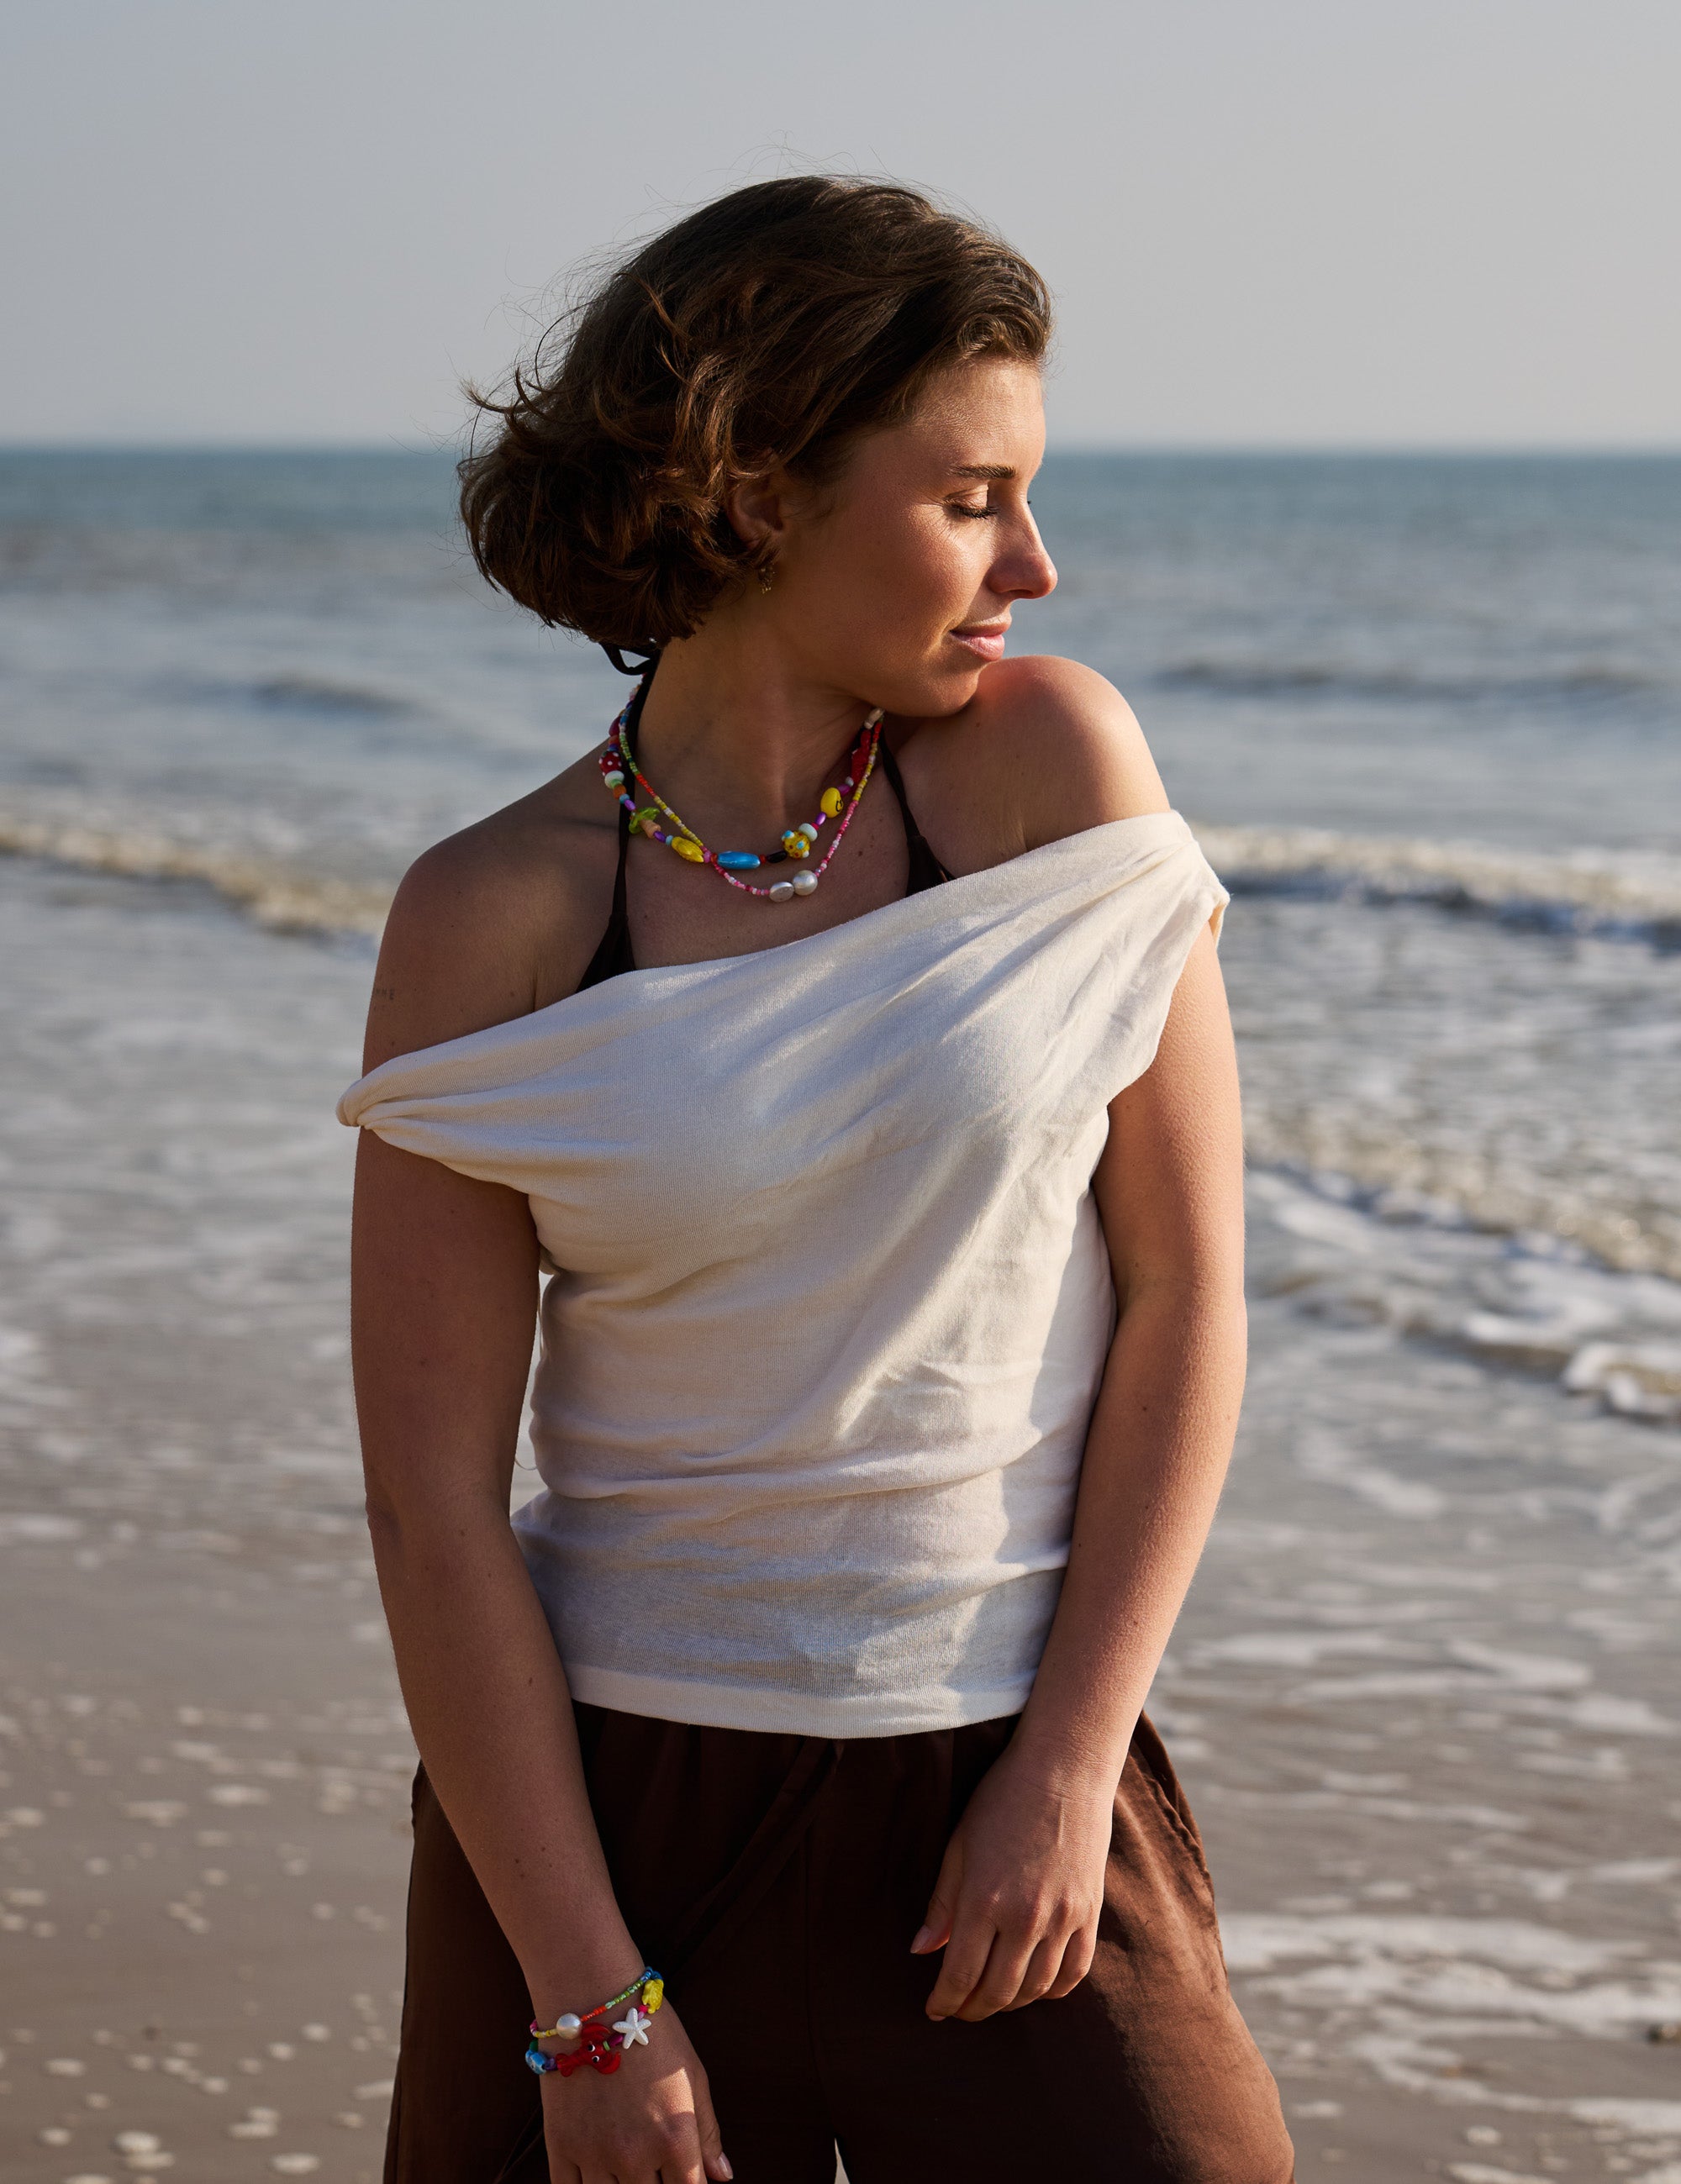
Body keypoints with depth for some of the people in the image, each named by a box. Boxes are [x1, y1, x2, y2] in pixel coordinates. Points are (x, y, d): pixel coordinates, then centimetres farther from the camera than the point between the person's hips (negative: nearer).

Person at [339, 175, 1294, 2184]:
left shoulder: (1048, 763, -2)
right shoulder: (497, 924, -6)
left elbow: (1186, 1290, -2)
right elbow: (431, 1501, -7)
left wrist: (1071, 1774, -7)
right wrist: (588, 2007, -10)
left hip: (1008, 1804, 1)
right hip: (602, 1791, -1)